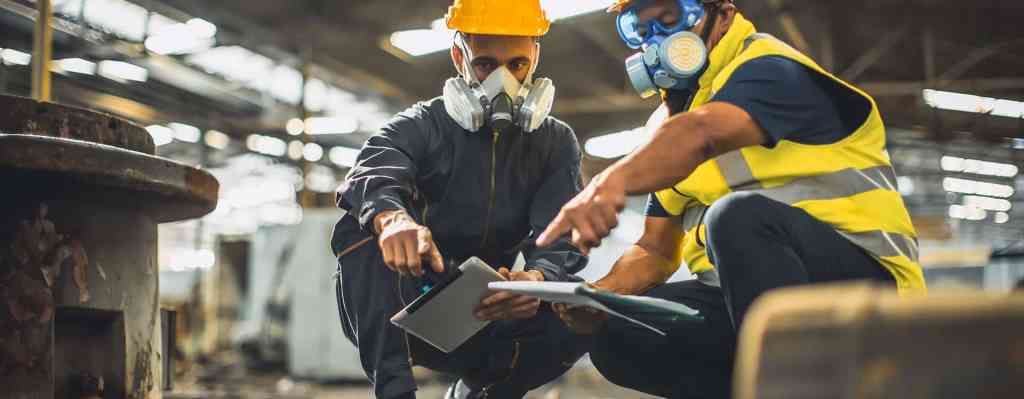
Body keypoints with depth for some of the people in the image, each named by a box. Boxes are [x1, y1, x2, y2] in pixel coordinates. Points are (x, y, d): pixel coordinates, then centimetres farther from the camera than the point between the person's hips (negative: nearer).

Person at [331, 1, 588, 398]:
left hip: (483, 311, 2)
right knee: (364, 225, -29)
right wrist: (391, 218, -54)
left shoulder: (556, 143, 4)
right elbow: (371, 177, -29)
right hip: (394, 311, -2)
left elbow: (561, 237, -13)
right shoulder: (420, 127, -5)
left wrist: (538, 278, -38)